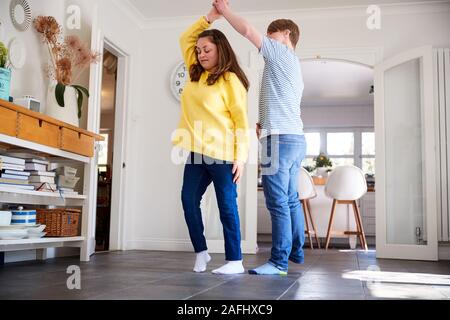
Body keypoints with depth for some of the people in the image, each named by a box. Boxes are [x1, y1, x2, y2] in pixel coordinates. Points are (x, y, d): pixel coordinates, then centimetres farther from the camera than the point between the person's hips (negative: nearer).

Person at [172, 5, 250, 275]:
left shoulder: (230, 80, -5)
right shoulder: (196, 74, 15)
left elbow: (241, 119, -8)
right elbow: (185, 39, 25)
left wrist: (240, 157, -14)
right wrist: (209, 18, 15)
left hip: (222, 153, -7)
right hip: (197, 152, 7)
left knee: (227, 205, -2)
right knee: (189, 200, 3)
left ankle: (235, 261, 6)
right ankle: (201, 252, 17)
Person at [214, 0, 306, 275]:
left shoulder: (282, 53, 0)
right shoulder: (294, 66, 28)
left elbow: (248, 30, -8)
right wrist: (267, 126, 18)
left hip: (281, 138, -10)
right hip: (295, 138, 10)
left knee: (278, 202, -10)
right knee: (291, 200, 14)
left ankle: (279, 262, -9)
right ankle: (296, 252, 22)